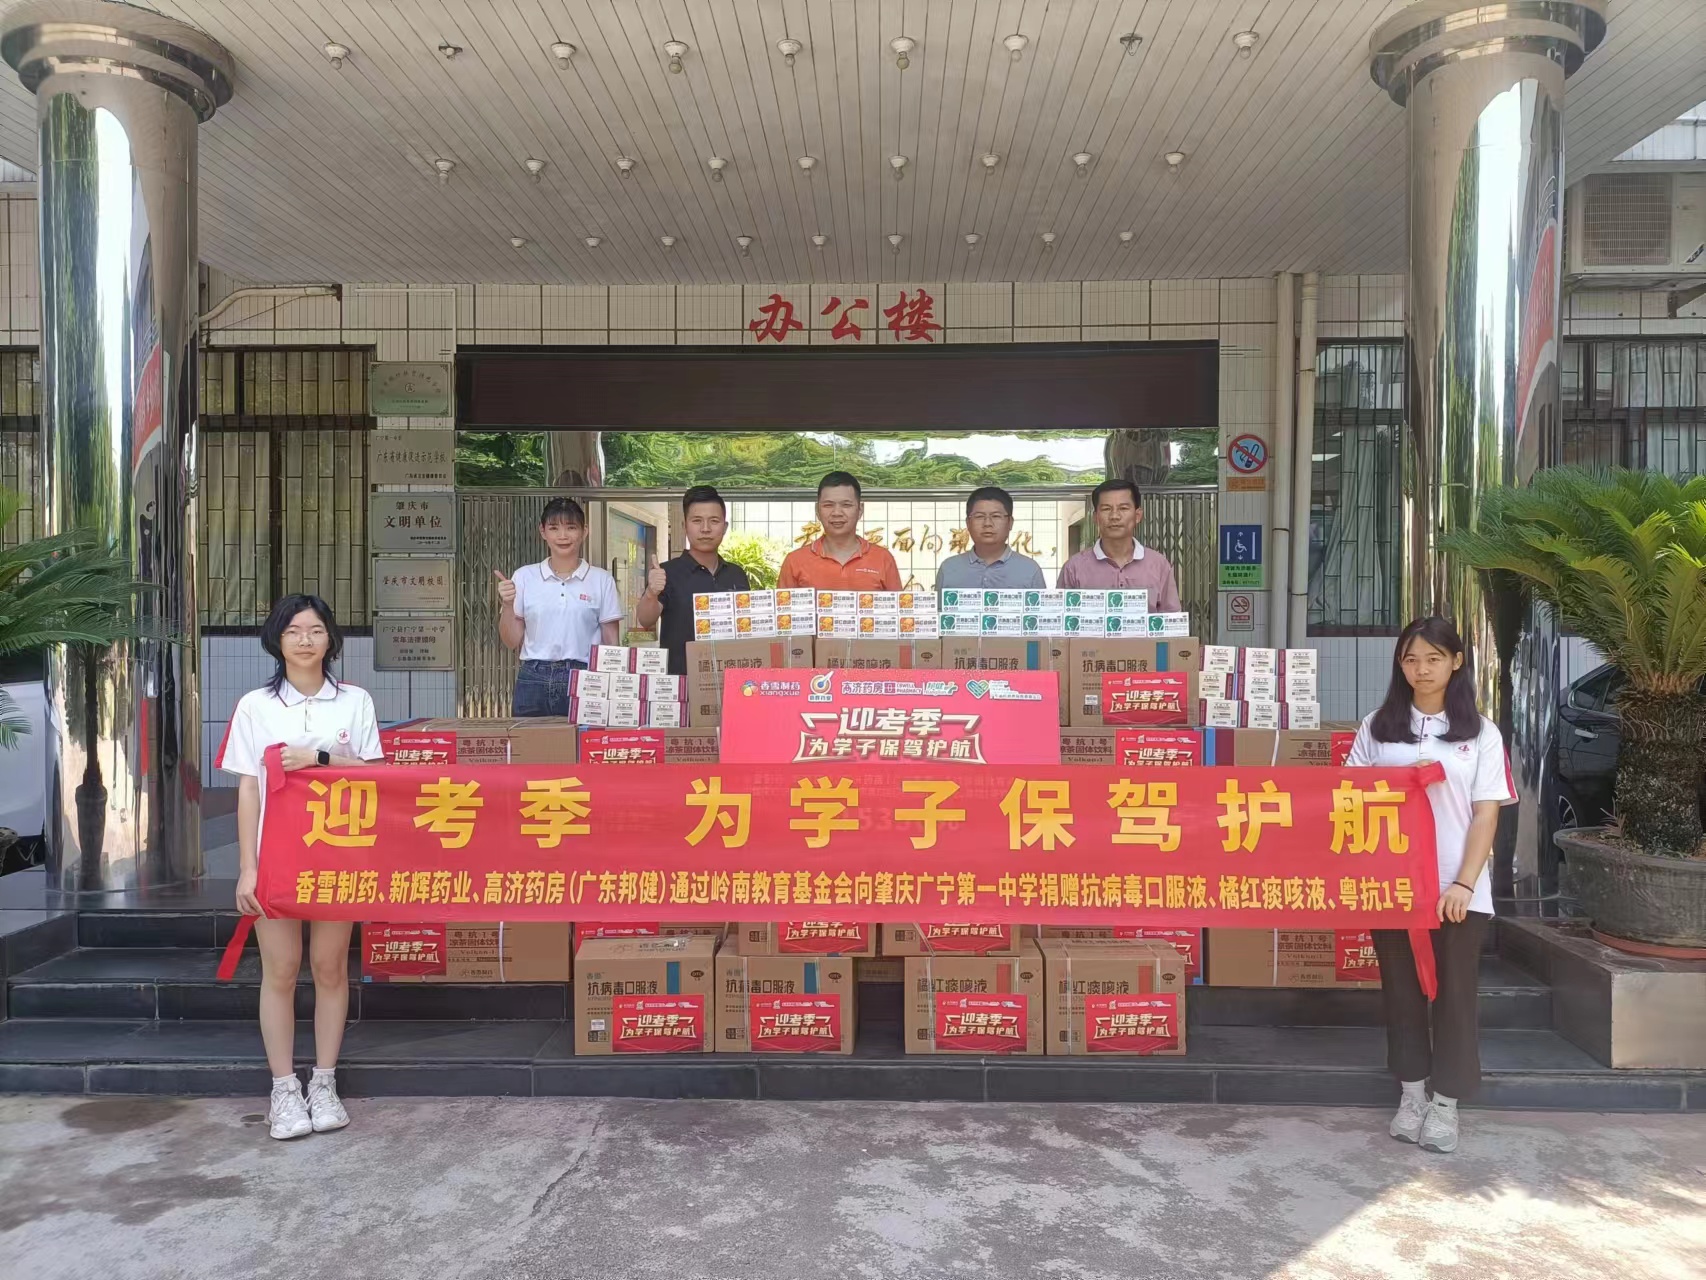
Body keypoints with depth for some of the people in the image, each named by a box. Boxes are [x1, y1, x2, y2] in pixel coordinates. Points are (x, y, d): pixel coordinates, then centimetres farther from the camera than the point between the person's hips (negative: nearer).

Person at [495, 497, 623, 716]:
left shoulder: (601, 580, 4)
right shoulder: (524, 577, 7)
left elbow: (612, 644, 6)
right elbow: (511, 642, 9)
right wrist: (507, 605, -7)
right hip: (534, 681, 1)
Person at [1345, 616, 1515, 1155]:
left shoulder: (1480, 732, 3)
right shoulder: (1378, 726, 6)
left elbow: (1486, 814, -1)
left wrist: (1464, 884, -11)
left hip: (1458, 889, -1)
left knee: (1455, 993, 5)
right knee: (1401, 989, 10)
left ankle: (1446, 1104, 19)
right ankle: (1412, 1094, 24)